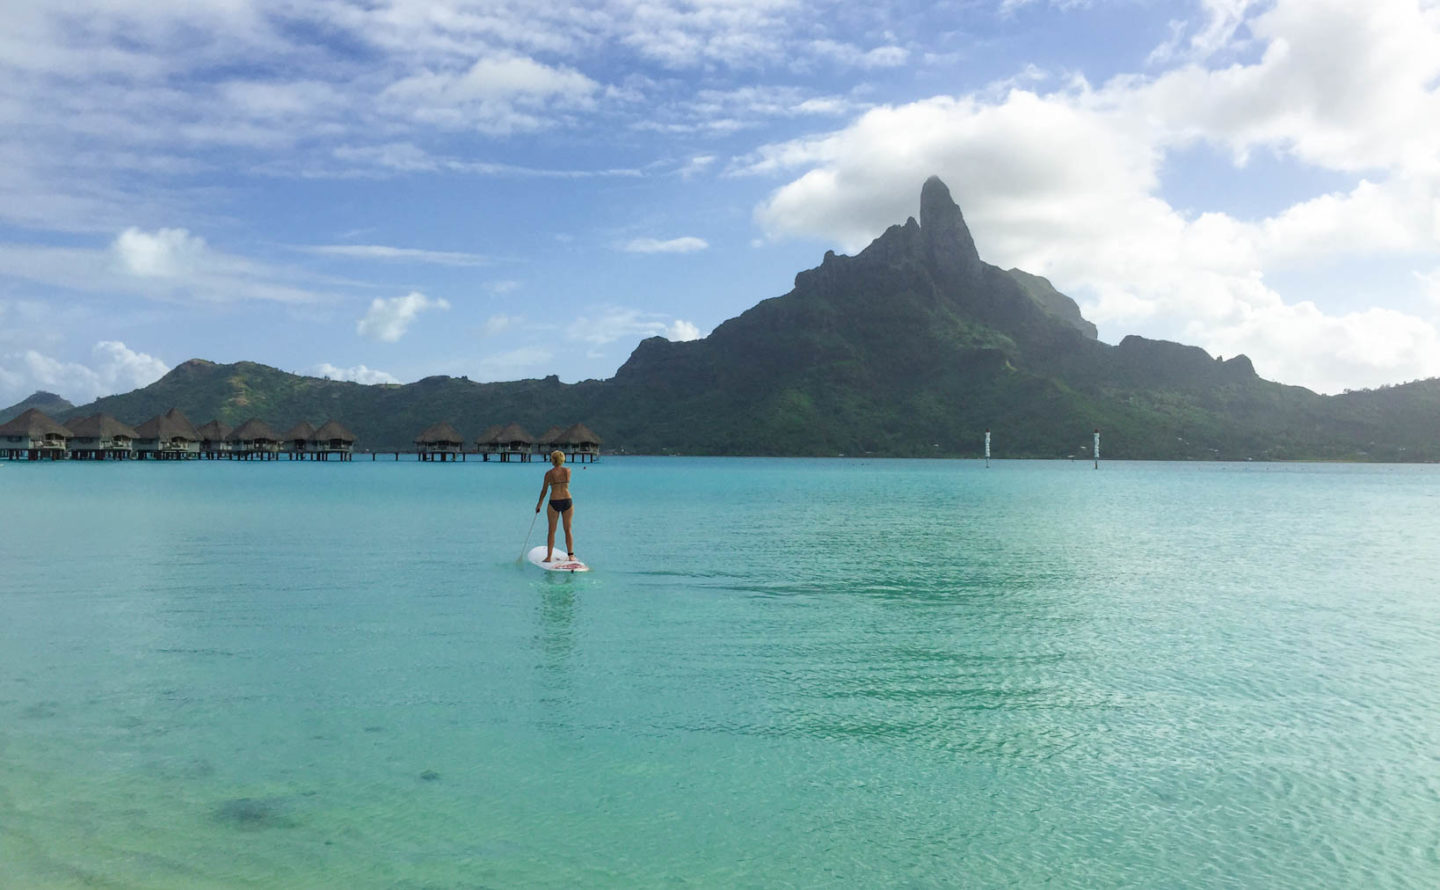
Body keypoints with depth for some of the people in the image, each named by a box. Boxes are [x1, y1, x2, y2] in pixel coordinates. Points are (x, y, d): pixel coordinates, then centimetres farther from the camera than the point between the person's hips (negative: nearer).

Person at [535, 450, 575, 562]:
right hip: (567, 501, 2)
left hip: (554, 502, -2)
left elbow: (544, 490, 3)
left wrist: (539, 503, 17)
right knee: (568, 530, 11)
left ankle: (549, 557, 8)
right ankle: (571, 555, 9)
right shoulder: (568, 470, 1)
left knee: (552, 531, 7)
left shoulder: (549, 473, -4)